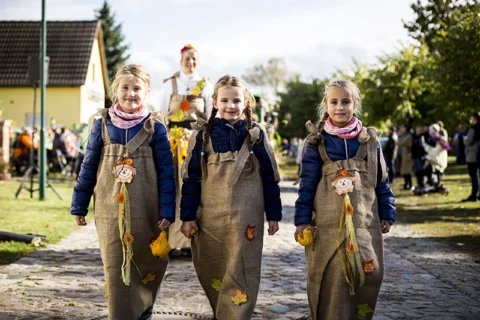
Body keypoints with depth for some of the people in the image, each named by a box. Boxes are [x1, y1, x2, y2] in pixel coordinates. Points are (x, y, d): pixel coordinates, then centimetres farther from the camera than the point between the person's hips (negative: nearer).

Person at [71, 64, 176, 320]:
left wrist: (167, 211, -8)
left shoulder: (154, 126, -2)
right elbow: (88, 168, 6)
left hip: (146, 210, 0)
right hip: (110, 209, 0)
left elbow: (166, 172, -2)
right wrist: (79, 206, 6)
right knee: (116, 269, 3)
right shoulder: (102, 124, 1)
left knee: (148, 264, 11)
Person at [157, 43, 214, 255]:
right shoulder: (170, 85, 8)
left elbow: (211, 117, 8)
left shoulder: (206, 86, 10)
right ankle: (174, 241, -2)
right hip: (174, 140, -1)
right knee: (175, 188, -5)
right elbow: (161, 115, 6)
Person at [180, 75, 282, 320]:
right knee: (211, 272, 10)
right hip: (209, 216, 1)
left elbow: (270, 177, 5)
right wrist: (188, 216, -1)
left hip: (246, 216, -1)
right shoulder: (203, 134, 2)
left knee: (241, 274, -2)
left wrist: (273, 215, 4)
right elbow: (191, 178, 3)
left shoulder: (256, 134, 1)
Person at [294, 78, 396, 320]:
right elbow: (307, 184, 0)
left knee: (368, 278, 4)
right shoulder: (317, 142, 1)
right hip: (328, 225, -2)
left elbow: (382, 181, 11)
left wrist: (387, 214, 9)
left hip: (365, 224, 2)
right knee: (330, 283, 0)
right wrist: (302, 219, -5)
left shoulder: (369, 140, 7)